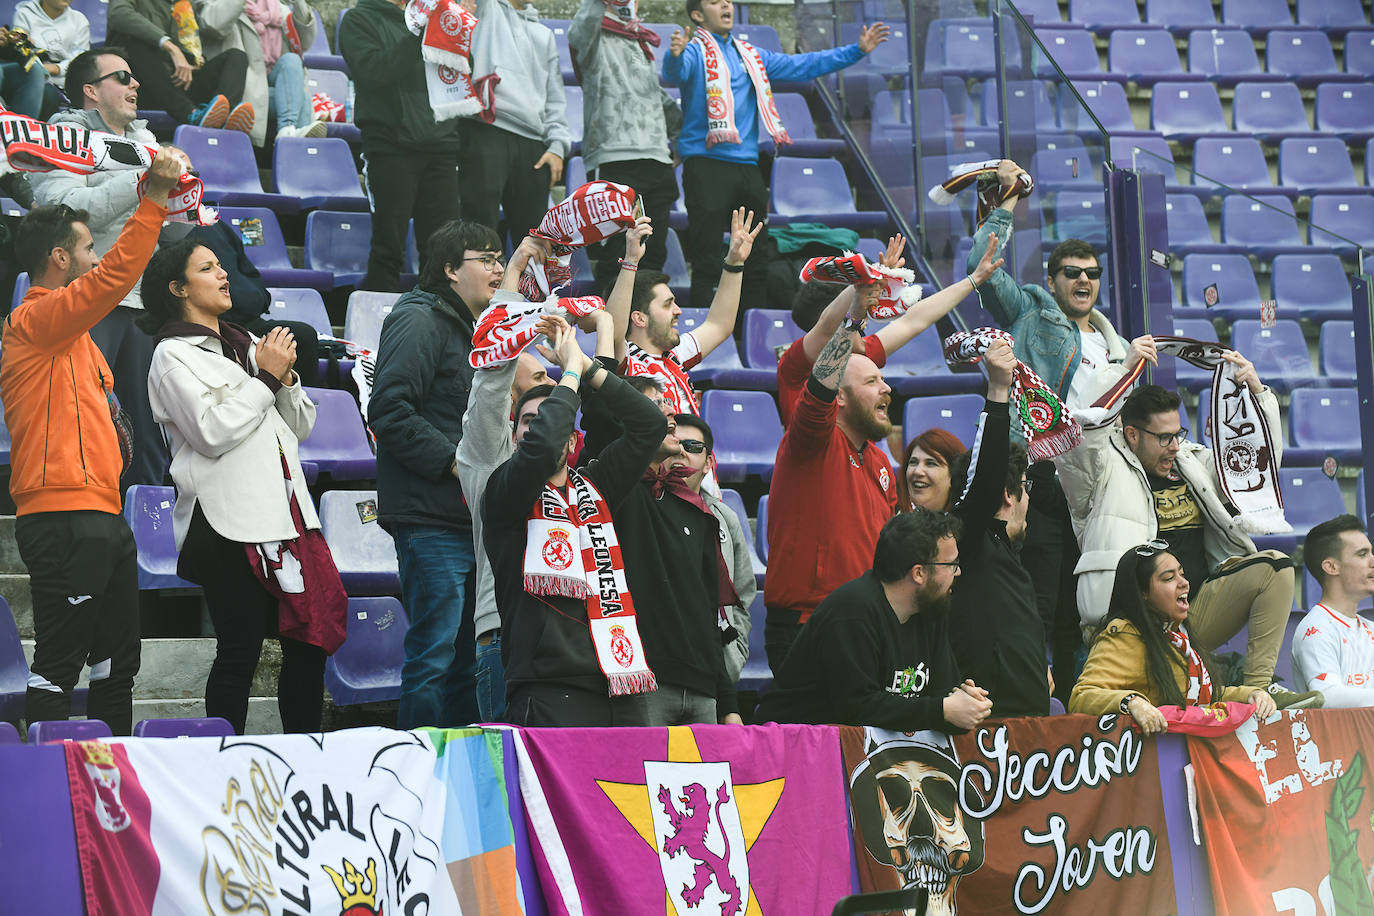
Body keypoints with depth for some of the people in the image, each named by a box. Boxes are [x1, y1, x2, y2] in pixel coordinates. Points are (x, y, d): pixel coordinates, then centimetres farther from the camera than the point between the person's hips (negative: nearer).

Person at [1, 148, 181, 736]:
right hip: (65, 522, -11)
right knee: (59, 664, -9)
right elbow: (115, 276, -21)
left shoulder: (70, 333, 23)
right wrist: (154, 200, -21)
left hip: (101, 516, 11)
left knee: (118, 662, 15)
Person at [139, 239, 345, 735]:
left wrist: (286, 377, 3)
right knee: (240, 651, -5)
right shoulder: (174, 356, -2)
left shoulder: (249, 344, 20)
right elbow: (212, 432, -15)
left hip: (285, 515, 7)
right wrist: (266, 379, -7)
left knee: (310, 642, 5)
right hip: (230, 523, -7)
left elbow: (300, 427, 21)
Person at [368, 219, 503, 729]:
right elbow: (389, 410, -18)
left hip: (472, 517, 9)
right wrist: (453, 460, -19)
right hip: (430, 519, -9)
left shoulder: (473, 332, 23)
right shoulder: (420, 322, -8)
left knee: (468, 654, 11)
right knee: (434, 653, -9)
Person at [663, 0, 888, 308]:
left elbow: (801, 66, 25)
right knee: (707, 262, -9)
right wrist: (675, 57, -46)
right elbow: (674, 75, -21)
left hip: (748, 166, 7)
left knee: (756, 263, 9)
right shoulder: (695, 51, 0)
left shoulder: (751, 56, 20)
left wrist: (857, 50, 23)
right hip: (706, 164, -7)